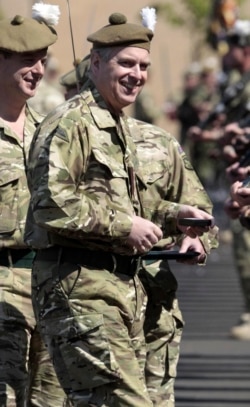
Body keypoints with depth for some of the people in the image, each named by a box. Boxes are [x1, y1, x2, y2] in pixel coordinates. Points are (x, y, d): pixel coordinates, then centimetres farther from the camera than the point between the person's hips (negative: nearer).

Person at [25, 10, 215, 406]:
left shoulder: (121, 127, 22)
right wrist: (123, 226, -18)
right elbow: (51, 203, -22)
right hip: (79, 286, -10)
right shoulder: (70, 124, -11)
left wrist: (173, 215, 16)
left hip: (124, 284, 10)